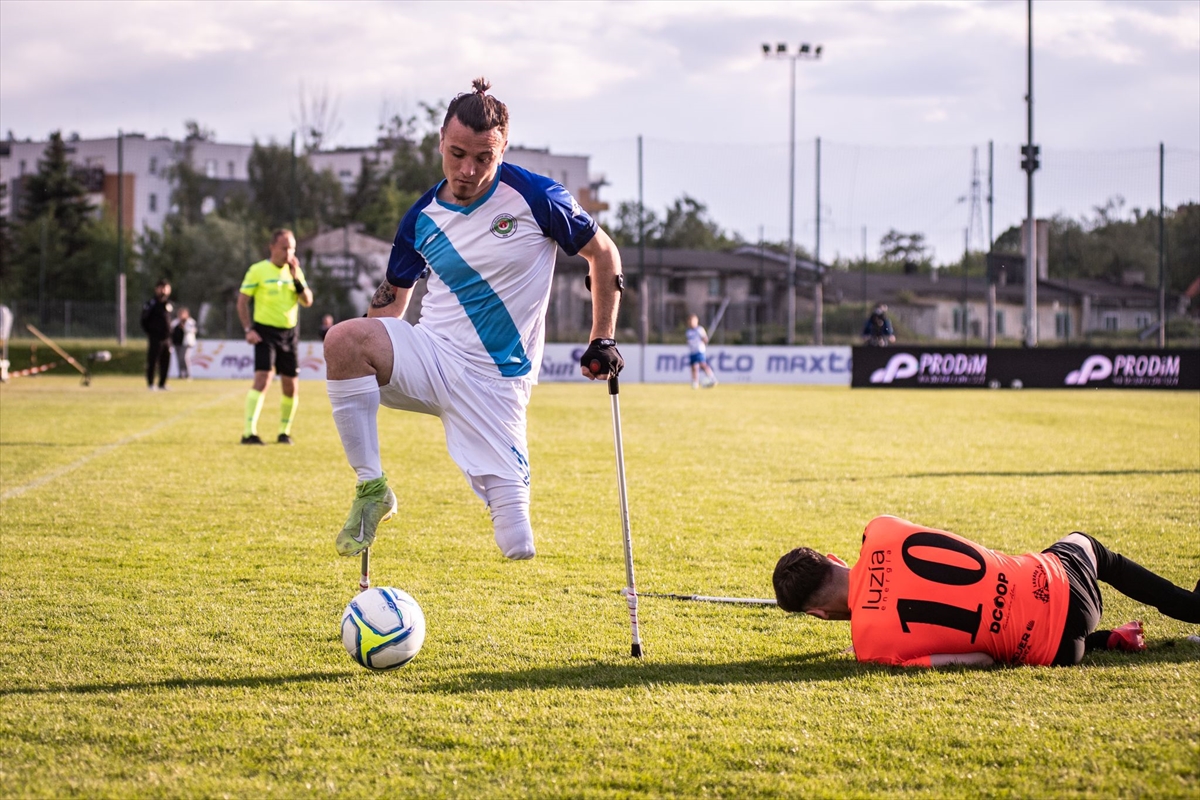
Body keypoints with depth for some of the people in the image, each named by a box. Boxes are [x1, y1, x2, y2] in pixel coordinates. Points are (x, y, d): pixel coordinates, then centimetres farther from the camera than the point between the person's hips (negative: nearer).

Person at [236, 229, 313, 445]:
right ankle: (249, 432, -23)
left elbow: (307, 301, 2)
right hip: (265, 332, -5)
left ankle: (284, 431, 23)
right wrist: (248, 329, -12)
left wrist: (296, 278, -10)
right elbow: (242, 301, -2)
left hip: (290, 334, 5)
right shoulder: (258, 270, -4)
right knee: (262, 379, -20)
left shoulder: (295, 271, 9)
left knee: (291, 388, 7)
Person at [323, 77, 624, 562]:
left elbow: (603, 253, 7)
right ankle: (371, 490, -18)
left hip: (495, 380, -2)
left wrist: (603, 342, 7)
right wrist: (362, 357, 5)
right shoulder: (422, 219, 3)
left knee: (518, 549, -8)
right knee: (343, 338, -33)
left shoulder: (535, 198, -7)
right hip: (430, 357, 2)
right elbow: (392, 298, 17)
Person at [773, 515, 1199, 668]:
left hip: (1050, 648, -3)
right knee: (1084, 544, 42)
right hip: (1057, 581, 3)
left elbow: (981, 660, -18)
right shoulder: (882, 531, -12)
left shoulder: (873, 644, -22)